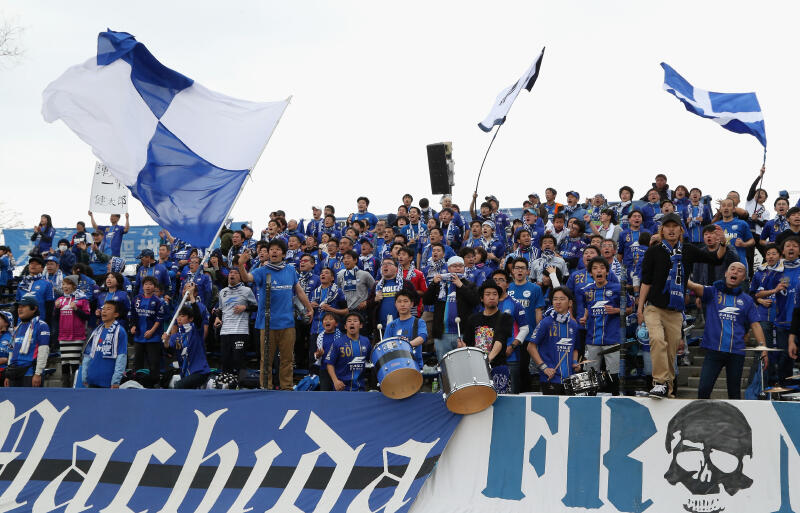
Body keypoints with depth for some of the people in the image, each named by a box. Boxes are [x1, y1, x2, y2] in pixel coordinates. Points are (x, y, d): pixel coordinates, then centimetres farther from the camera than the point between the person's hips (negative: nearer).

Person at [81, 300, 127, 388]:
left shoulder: (120, 332, -7)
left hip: (108, 382, -6)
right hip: (92, 381, 6)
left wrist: (116, 381, -18)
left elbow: (121, 357, -12)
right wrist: (84, 377, 9)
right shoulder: (97, 331, 13)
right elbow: (87, 354, 15)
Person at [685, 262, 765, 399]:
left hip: (736, 352, 2)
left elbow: (755, 325, 7)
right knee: (704, 389, -9)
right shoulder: (712, 292, 7)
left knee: (734, 393, 8)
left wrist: (763, 347, -5)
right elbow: (694, 287, -11)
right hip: (713, 350, -2)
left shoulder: (747, 300, 12)